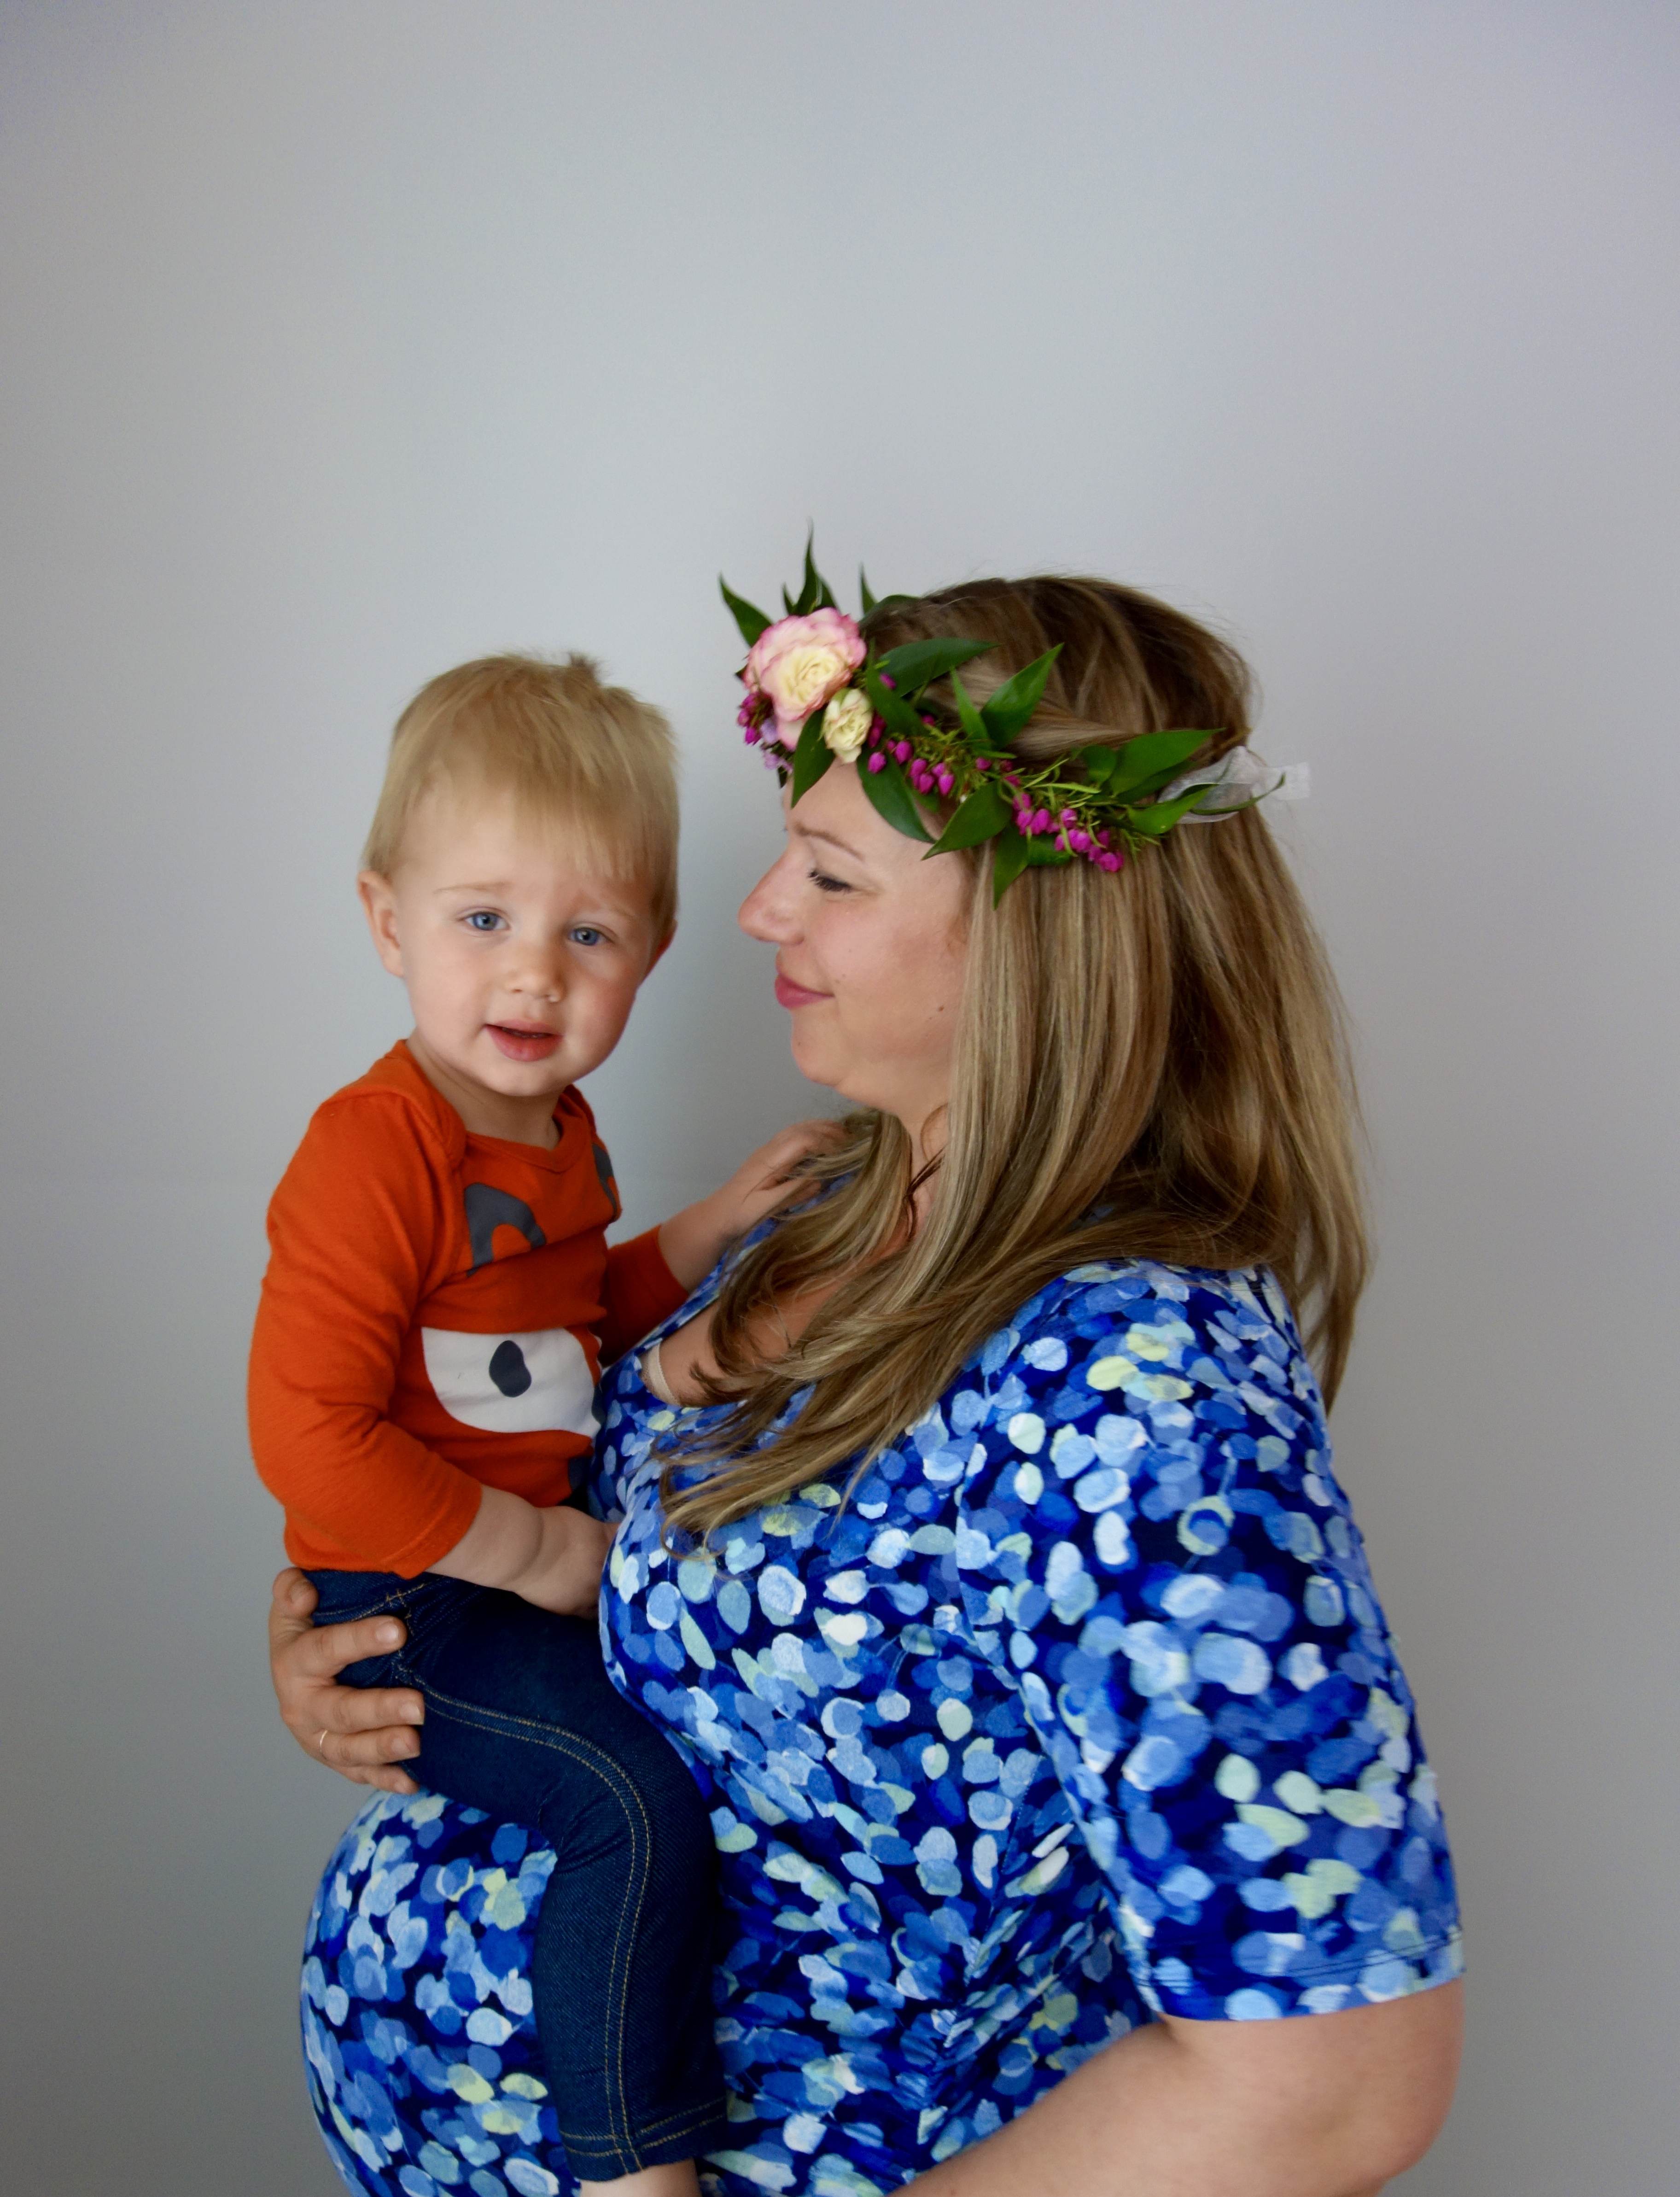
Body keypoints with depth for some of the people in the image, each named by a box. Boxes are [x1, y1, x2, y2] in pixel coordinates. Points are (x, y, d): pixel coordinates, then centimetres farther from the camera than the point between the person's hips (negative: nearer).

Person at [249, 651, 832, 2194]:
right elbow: (307, 1438, -25)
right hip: (409, 1606, -9)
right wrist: (526, 1549, -20)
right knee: (640, 1801, -23)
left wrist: (712, 1227, 5)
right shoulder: (374, 1153, -23)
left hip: (548, 1559, 9)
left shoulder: (558, 1123, 5)